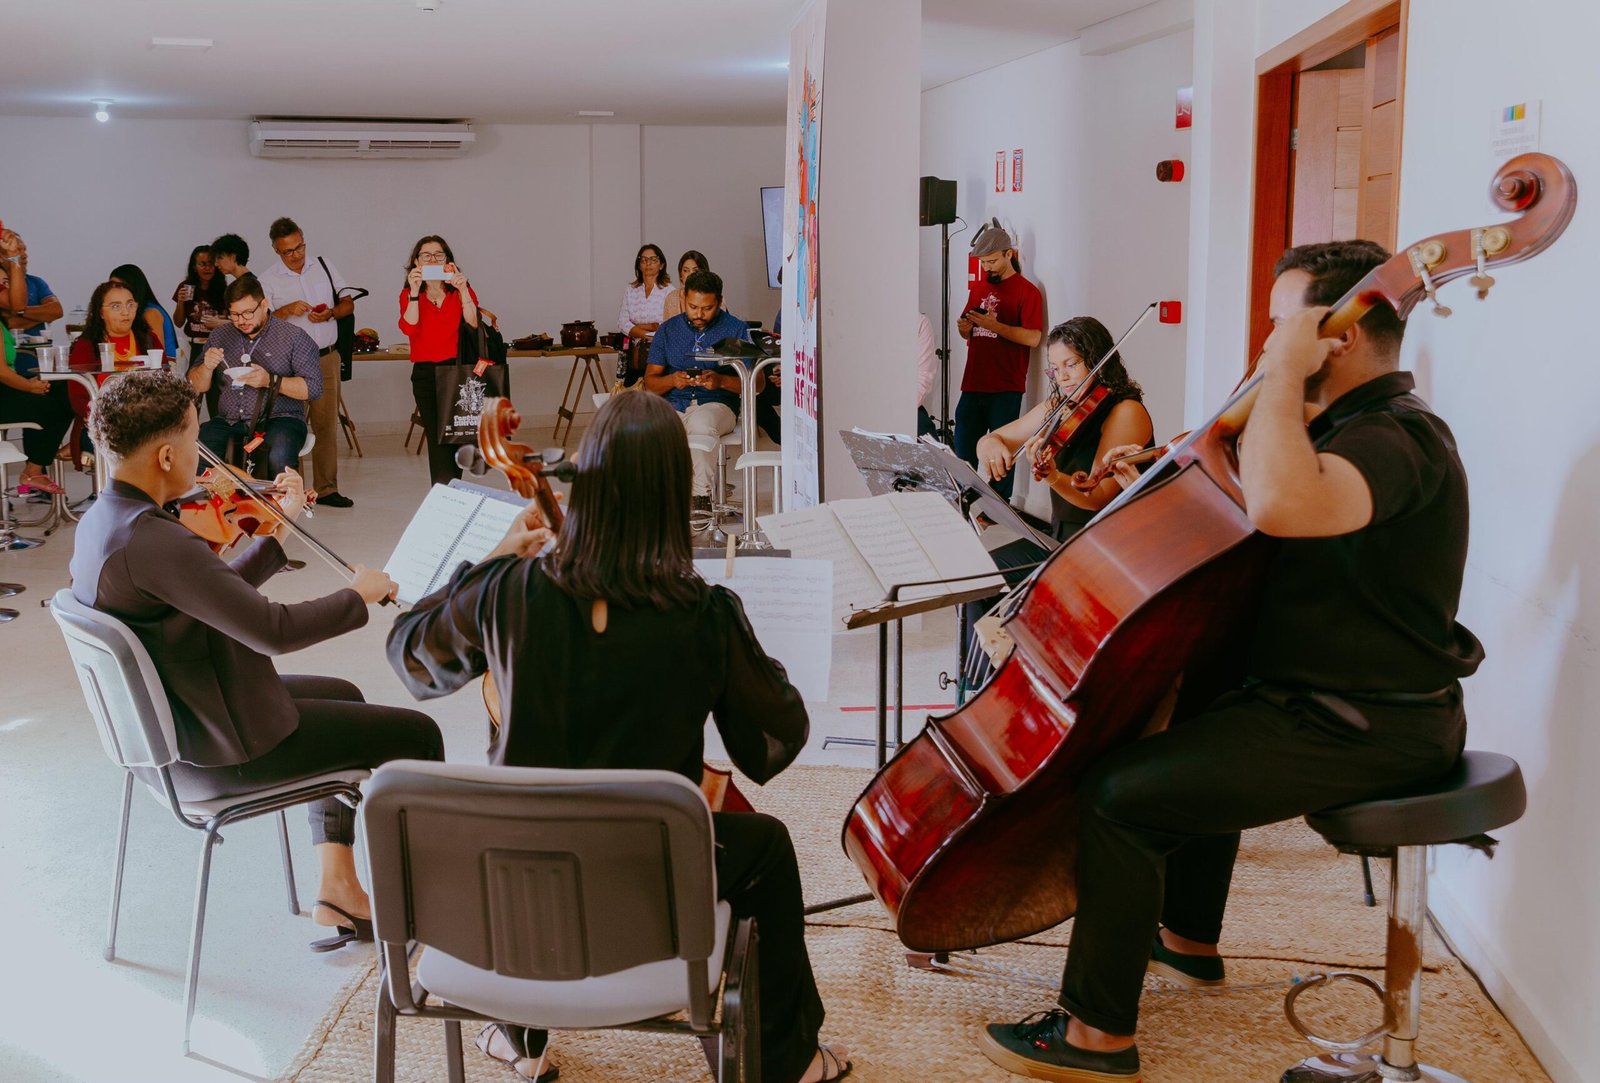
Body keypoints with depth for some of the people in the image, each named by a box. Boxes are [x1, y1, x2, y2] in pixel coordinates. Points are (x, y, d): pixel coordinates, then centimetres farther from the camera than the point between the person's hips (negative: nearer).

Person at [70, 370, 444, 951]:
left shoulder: (98, 521, 2)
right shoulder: (151, 541, -31)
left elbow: (220, 599, 10)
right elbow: (271, 630, -32)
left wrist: (281, 528, 9)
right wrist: (360, 593, -16)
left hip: (168, 723, 11)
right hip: (220, 750, -11)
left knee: (343, 696, 29)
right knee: (415, 733, -1)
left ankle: (337, 887, 27)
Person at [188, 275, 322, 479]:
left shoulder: (294, 337, 2)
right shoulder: (220, 336, 14)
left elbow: (313, 387, -6)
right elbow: (197, 386, 17)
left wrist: (271, 381, -18)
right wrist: (207, 367, -5)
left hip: (278, 419, -3)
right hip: (228, 422, 3)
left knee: (279, 459, -36)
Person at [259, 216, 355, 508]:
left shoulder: (324, 266, 9)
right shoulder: (268, 281, 0)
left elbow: (348, 304, 12)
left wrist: (330, 313, -8)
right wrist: (287, 310, -21)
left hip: (327, 358, 3)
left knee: (327, 424, 4)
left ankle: (326, 489, 9)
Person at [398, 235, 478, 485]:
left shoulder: (461, 291, 7)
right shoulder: (409, 295, 7)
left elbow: (473, 324, -11)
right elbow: (409, 328, -11)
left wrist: (463, 290, -19)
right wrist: (414, 291, -17)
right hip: (425, 373, 0)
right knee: (437, 439, -3)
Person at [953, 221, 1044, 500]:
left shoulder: (1026, 291, -5)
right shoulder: (978, 288, 15)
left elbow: (1033, 338, -15)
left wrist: (994, 325, -20)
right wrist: (964, 327, 0)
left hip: (1006, 388, -6)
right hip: (972, 384, 6)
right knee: (964, 451, 7)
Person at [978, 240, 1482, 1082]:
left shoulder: (1395, 438, -23)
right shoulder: (1361, 426, 11)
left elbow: (1281, 505, -46)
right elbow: (1273, 495, 26)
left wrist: (1285, 374, -31)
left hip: (1365, 729, -11)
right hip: (1334, 697, 11)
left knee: (1118, 792, -18)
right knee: (1191, 733, 34)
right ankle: (1188, 938, 47)